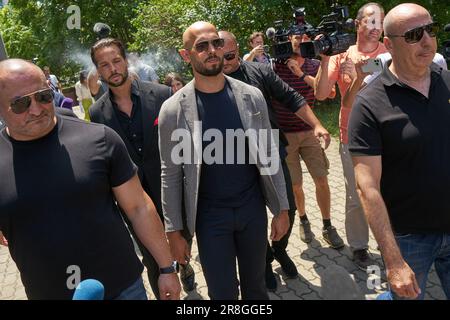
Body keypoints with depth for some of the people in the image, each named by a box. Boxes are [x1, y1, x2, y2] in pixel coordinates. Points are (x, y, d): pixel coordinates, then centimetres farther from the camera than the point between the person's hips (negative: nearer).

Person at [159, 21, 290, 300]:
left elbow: (269, 154, 2)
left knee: (256, 286, 18)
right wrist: (174, 231, -3)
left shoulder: (252, 96, -3)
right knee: (223, 293, 10)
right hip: (209, 217, -2)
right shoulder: (174, 109, -9)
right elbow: (171, 174, -5)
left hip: (253, 208, 2)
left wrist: (282, 208, 2)